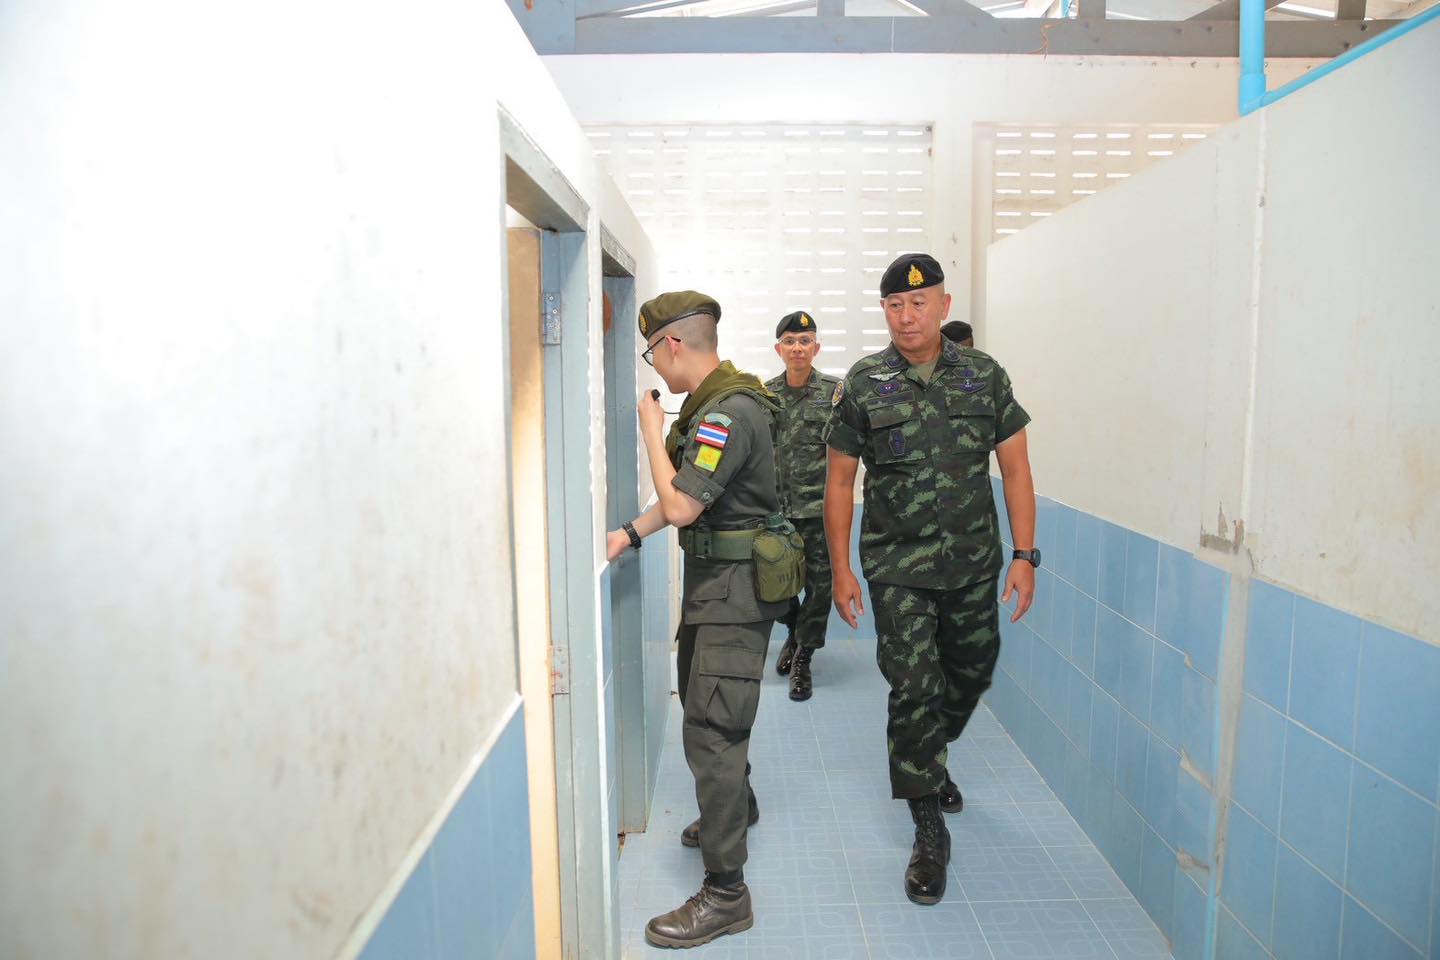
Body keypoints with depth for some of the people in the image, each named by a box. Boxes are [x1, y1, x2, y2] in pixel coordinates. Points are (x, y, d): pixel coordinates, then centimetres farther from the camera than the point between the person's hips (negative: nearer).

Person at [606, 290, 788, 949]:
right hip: (712, 582, 10)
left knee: (711, 731, -8)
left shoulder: (730, 412, -22)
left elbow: (680, 506, -24)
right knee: (699, 700, 25)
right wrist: (630, 534, 10)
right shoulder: (709, 404, 10)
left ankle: (725, 893, 2)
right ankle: (737, 808, 48)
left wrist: (651, 431, -12)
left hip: (734, 590, -10)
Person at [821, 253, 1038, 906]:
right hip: (897, 564, -3)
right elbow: (840, 481, 0)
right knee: (913, 688, -5)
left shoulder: (984, 375, 1)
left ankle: (929, 760, 48)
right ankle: (929, 832, 11)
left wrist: (1024, 554, -5)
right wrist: (840, 570, -3)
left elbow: (1015, 467, 3)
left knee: (972, 673, 17)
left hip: (974, 561, 3)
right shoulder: (862, 385, -4)